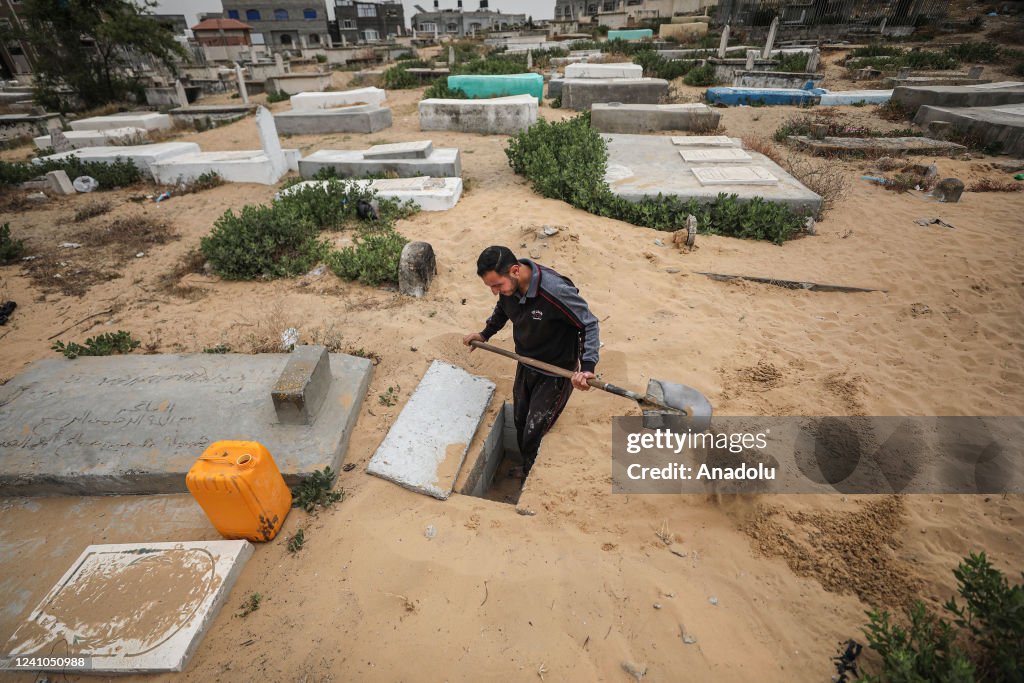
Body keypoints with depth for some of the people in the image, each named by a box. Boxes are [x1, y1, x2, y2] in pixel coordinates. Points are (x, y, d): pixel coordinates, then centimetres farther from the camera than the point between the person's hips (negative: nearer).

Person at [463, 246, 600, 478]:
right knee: (520, 422, 21)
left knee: (535, 433, 2)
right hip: (525, 365, 7)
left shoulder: (556, 291, -36)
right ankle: (527, 467, 49)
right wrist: (485, 334, -1)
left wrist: (587, 367, -36)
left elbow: (589, 325, -24)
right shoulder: (508, 285, -14)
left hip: (555, 374, -6)